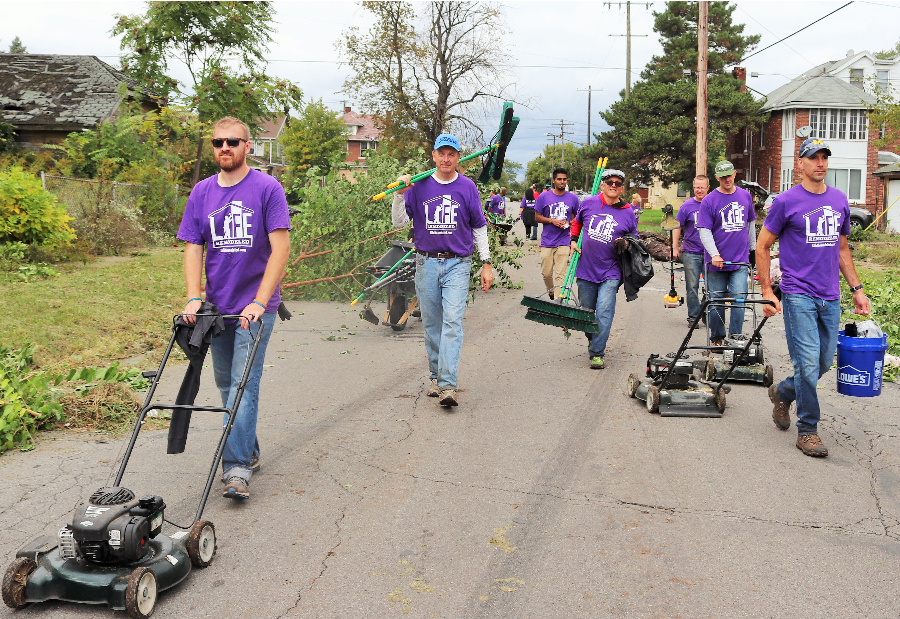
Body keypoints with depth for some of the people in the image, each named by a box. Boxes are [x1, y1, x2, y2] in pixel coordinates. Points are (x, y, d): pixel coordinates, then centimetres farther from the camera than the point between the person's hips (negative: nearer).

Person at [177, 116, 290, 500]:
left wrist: (259, 302, -19)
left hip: (256, 306, -5)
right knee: (226, 384, 13)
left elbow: (280, 248, -12)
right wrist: (193, 298, -8)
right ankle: (249, 450, 30)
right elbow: (193, 249, 6)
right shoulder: (201, 192, 8)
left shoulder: (267, 188, -6)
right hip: (217, 306, 5)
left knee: (244, 385, -9)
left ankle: (237, 467, -6)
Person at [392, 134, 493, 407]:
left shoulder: (467, 187, 5)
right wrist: (400, 193, -13)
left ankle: (448, 384, -19)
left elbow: (479, 227, 10)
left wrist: (486, 264, 7)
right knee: (431, 324, 8)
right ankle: (436, 377, 22)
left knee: (452, 321, -14)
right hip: (426, 264, 2)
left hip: (457, 264, -2)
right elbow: (399, 221, 3)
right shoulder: (419, 185, 6)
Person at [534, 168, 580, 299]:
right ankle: (551, 293, 32)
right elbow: (537, 217, 6)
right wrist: (552, 221, -10)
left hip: (564, 241, -1)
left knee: (560, 275, -7)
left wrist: (568, 223, -6)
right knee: (546, 273, 6)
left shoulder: (573, 198, 6)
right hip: (547, 240, 1)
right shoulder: (544, 196, 4)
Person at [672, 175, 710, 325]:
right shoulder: (687, 205, -1)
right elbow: (677, 227, 5)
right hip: (691, 253, -1)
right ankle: (693, 316, 11)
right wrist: (675, 248, 0)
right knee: (692, 287, 2)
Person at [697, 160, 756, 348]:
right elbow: (704, 231, -8)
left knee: (739, 300, -6)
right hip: (717, 260, -2)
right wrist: (714, 255, -19)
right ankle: (717, 338, 20)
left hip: (740, 261, 2)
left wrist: (753, 247, 23)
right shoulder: (709, 201, -4)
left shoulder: (745, 196, 8)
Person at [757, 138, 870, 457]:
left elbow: (842, 249, 20)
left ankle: (782, 392, 36)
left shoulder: (839, 200, 12)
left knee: (824, 364, 11)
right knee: (808, 364, -7)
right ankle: (807, 430, 6)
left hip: (830, 298, 6)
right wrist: (767, 292, -5)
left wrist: (857, 288, 15)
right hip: (798, 296, -5)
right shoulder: (786, 201, -4)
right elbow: (762, 247, -1)